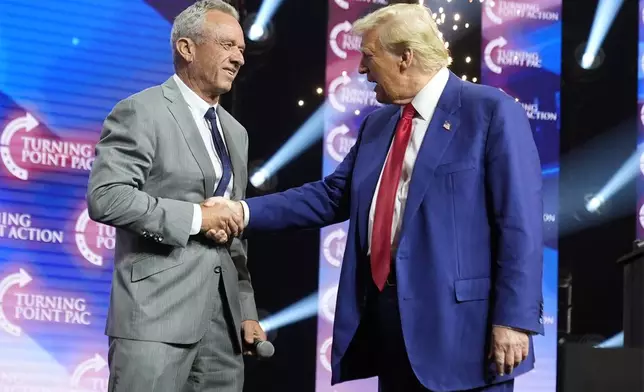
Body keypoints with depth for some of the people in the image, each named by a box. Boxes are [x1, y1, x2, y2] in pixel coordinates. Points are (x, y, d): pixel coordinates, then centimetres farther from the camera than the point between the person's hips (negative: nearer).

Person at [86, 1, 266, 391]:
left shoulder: (235, 132, 21)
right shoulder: (141, 112, -4)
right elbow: (105, 197, -16)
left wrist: (247, 311, 17)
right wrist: (195, 216, -15)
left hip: (223, 317, 7)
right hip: (157, 309, -7)